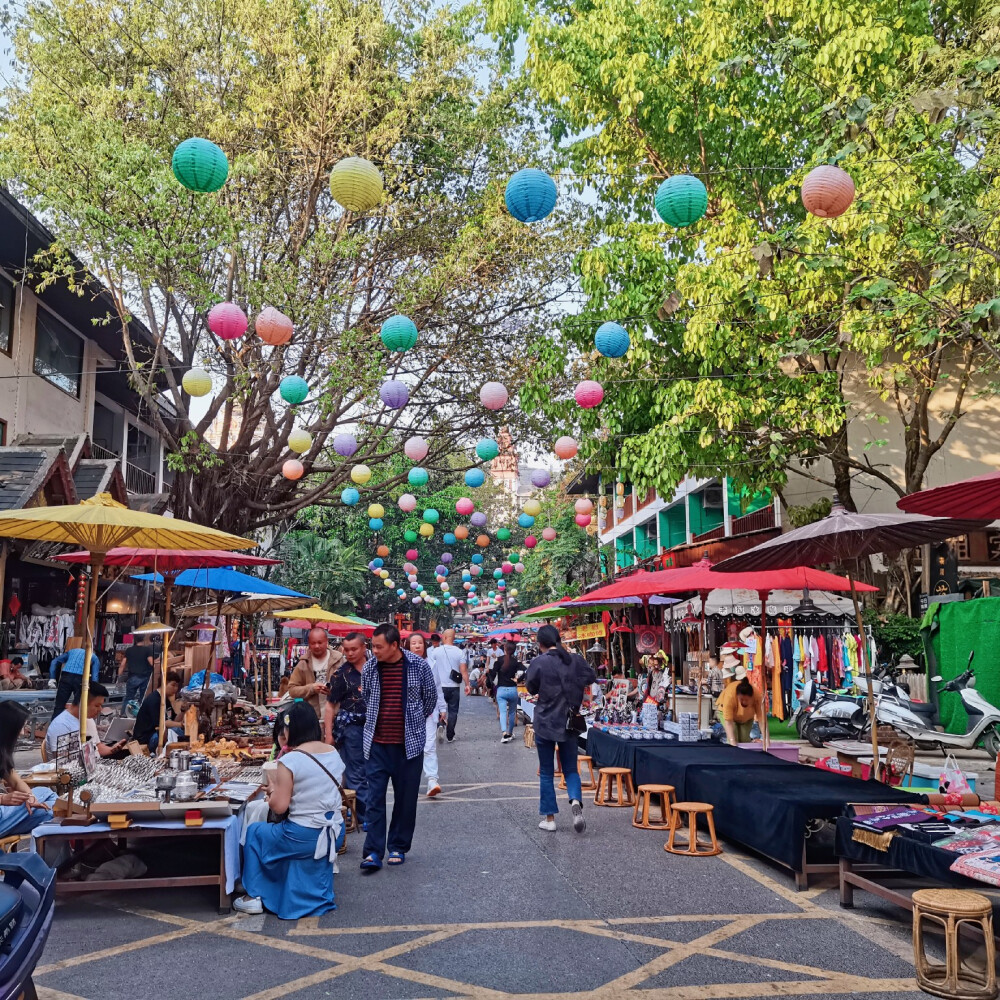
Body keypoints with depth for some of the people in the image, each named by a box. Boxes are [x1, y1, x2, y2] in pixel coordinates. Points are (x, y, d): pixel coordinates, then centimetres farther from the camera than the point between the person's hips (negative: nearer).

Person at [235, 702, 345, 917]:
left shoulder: (290, 760, -17)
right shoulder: (334, 754, 3)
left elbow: (279, 807, -18)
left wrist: (272, 787, 2)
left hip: (304, 836, -6)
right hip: (334, 834, 6)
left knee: (254, 832, 19)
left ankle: (254, 897, 25)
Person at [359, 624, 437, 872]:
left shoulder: (419, 666, -10)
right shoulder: (369, 668, -3)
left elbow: (430, 698, 6)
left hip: (409, 743, -1)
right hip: (377, 743, 1)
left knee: (406, 798, 7)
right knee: (375, 797, -1)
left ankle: (398, 847, 22)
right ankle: (373, 852, 5)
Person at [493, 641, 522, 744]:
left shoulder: (499, 660, -3)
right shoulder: (516, 661, 0)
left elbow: (493, 674, -4)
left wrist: (494, 683, 11)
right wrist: (517, 680, 5)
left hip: (501, 690, -1)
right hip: (513, 690, 1)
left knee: (502, 712, -7)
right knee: (512, 712, 18)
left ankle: (504, 732, -27)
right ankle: (510, 733, 27)